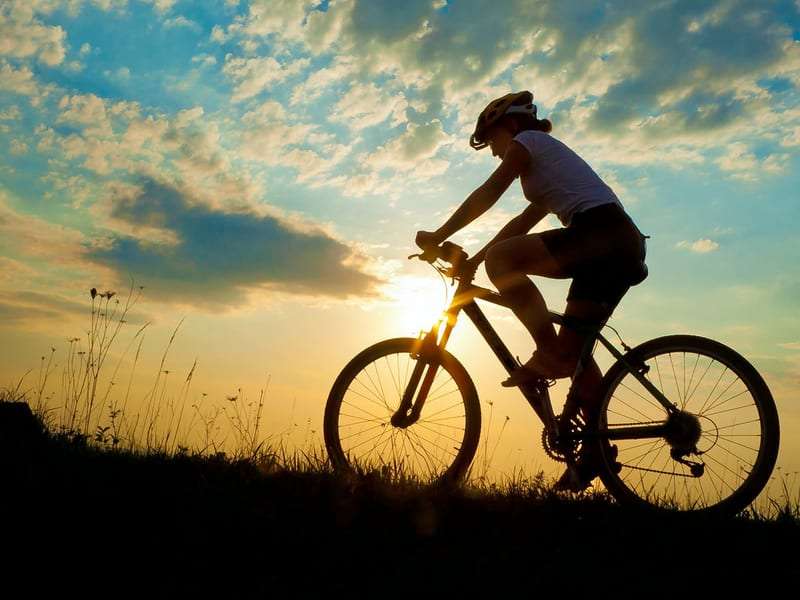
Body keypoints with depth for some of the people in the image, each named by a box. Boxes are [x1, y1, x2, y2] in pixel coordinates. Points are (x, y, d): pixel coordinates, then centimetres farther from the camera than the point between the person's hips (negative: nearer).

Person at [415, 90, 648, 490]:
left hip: (600, 234, -10)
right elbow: (523, 223, 31)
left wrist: (439, 236, 5)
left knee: (500, 260, -18)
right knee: (571, 349, 10)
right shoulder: (548, 155, 34)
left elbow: (487, 195, 1)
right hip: (624, 245, 10)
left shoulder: (527, 140, 9)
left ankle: (547, 353, -15)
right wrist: (472, 260, 27)